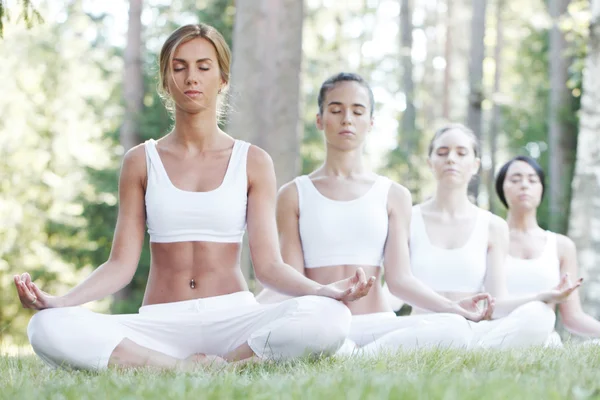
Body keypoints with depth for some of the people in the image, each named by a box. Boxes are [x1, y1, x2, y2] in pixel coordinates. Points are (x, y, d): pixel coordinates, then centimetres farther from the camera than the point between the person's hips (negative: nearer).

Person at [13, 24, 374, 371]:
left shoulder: (253, 162, 8)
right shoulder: (141, 162, 10)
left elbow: (268, 264, 1)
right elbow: (122, 263, 4)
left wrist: (324, 291, -19)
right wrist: (57, 301, -13)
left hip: (233, 318, -1)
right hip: (160, 324, 1)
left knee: (329, 317, -33)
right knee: (49, 328, -29)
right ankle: (187, 367, -24)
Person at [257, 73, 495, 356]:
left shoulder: (394, 196, 14)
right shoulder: (294, 195, 12)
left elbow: (399, 278, 5)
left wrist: (452, 307, -13)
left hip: (376, 325, 2)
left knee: (455, 328, -31)